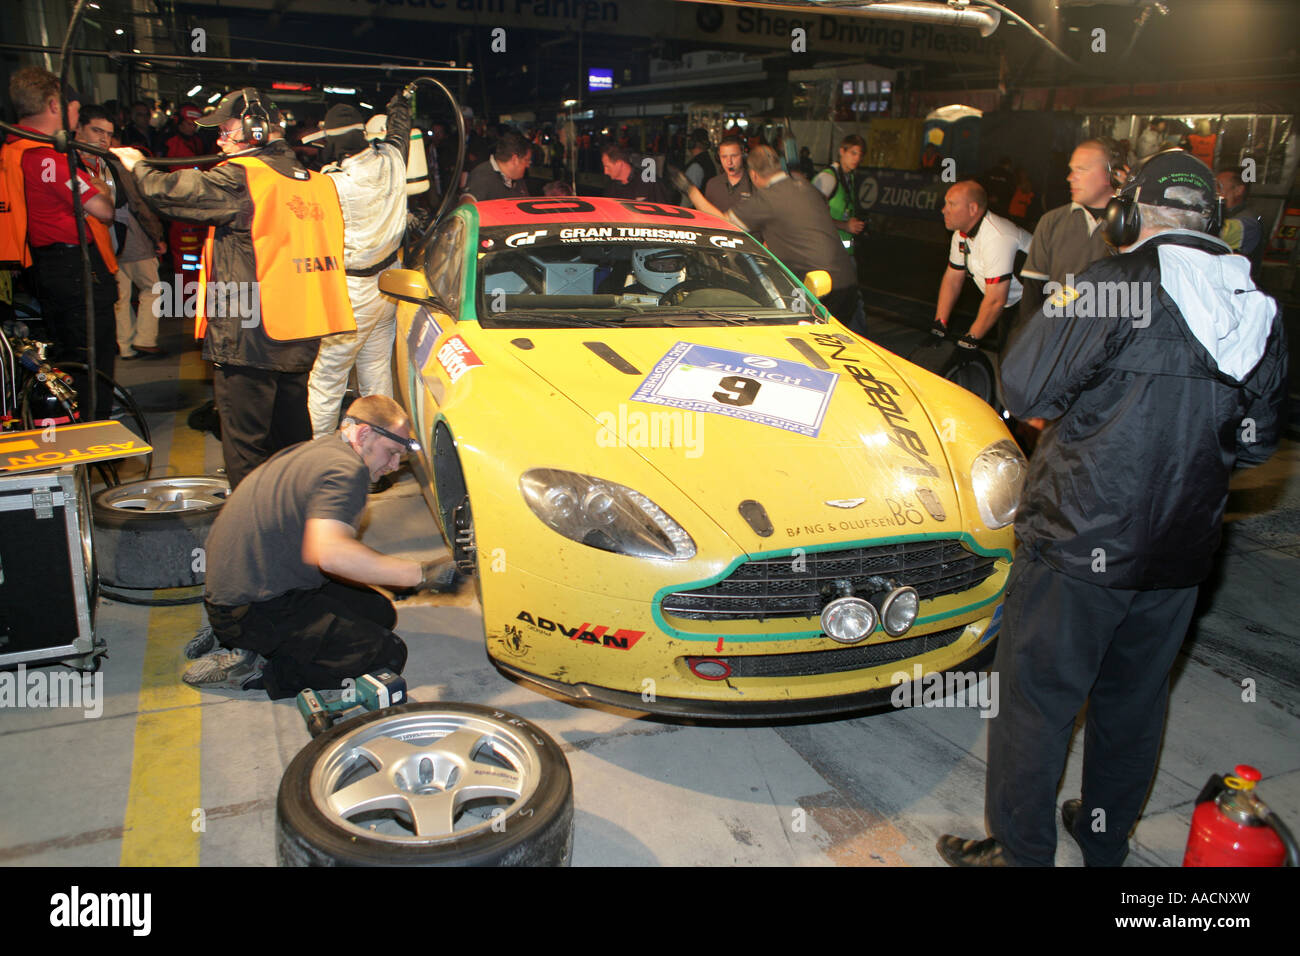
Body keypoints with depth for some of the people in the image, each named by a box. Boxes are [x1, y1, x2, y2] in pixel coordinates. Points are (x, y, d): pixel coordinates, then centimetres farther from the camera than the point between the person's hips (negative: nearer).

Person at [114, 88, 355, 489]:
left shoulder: (239, 178, -12)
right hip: (302, 338, 7)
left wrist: (138, 165, 13)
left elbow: (166, 191, -6)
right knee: (293, 439, 18)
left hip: (248, 336, -7)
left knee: (245, 444, 2)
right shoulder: (318, 183, 8)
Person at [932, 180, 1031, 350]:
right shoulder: (961, 233, -1)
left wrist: (972, 338, -21)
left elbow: (995, 301, -29)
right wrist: (939, 325, 4)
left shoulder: (997, 239, -30)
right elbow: (952, 278, 10)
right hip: (1011, 304, 8)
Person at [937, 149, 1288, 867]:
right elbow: (1254, 441, 13)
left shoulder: (1105, 289, -16)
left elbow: (1021, 390, -11)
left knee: (1036, 700, 8)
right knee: (1134, 700, 22)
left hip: (1081, 546, -6)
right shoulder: (1262, 314, 5)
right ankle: (1105, 837, 40)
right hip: (1181, 549, 7)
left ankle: (1021, 851, 20)